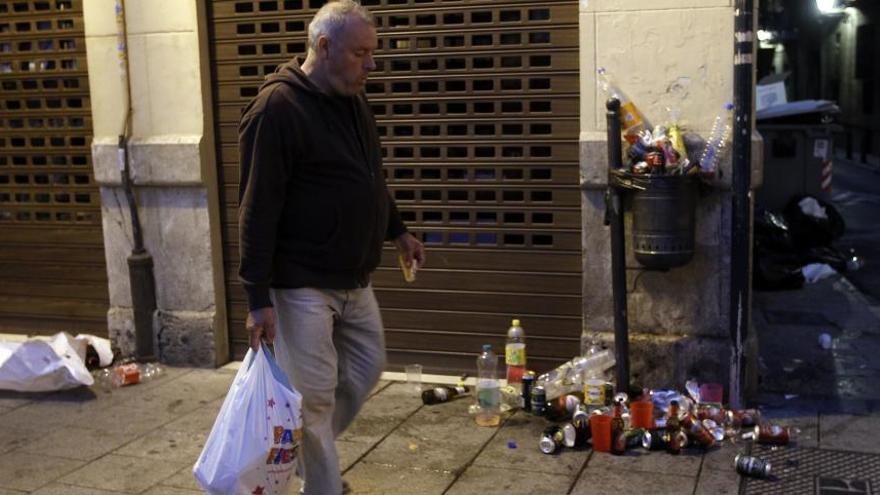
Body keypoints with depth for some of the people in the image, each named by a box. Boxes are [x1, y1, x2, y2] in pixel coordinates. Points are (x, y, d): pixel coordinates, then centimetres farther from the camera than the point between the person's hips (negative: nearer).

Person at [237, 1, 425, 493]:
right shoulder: (277, 108, -17)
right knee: (316, 395, -1)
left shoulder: (353, 101, 9)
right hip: (302, 284, -8)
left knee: (367, 369, 18)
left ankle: (308, 452, 37)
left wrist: (397, 230, 25)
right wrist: (259, 296, -20)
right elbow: (258, 209, -19)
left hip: (353, 278, 9)